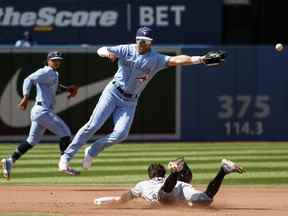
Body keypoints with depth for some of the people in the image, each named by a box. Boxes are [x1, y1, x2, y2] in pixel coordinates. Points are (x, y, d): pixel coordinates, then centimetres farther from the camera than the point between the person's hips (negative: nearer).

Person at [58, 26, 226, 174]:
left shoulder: (155, 59, -6)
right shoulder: (126, 50, -5)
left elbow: (176, 60, -19)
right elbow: (101, 50, -13)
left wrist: (202, 59, -33)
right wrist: (108, 53, -38)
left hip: (130, 101, 2)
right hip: (113, 93, -2)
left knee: (121, 134, -15)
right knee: (93, 125, -11)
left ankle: (92, 152, 7)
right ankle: (67, 157, -5)